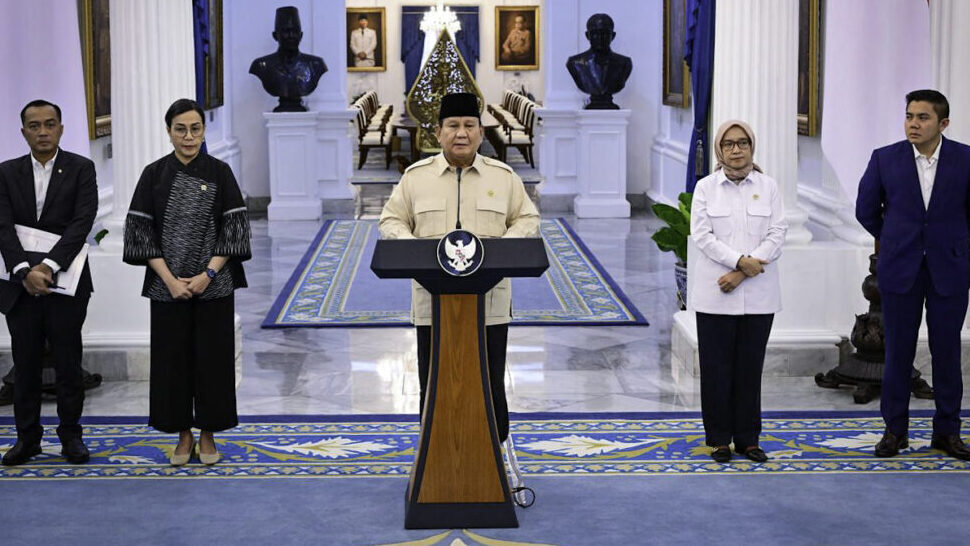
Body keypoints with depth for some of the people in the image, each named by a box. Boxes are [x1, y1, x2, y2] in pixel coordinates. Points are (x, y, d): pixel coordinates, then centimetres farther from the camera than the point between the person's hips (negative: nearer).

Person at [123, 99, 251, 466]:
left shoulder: (220, 173, 0)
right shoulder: (154, 174, 1)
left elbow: (234, 228, -3)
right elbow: (141, 231, -2)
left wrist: (207, 275, -13)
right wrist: (170, 279, -11)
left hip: (213, 285, -1)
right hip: (167, 287, 1)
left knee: (212, 357, 3)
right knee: (173, 357, 5)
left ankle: (208, 434, 16)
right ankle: (183, 435, 18)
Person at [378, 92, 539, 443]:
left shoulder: (504, 176, 7)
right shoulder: (416, 176, 6)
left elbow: (527, 219, 10)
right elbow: (392, 221, 8)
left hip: (489, 300, 0)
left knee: (490, 381, 5)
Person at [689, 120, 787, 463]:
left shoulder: (768, 187, 6)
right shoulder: (706, 187, 4)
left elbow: (777, 235, -2)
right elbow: (702, 235, -5)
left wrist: (741, 274, -12)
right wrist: (740, 261, -17)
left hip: (758, 295, 1)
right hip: (715, 294, -1)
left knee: (750, 367, 5)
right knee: (717, 368, 2)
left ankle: (748, 438, 14)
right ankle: (719, 439, 12)